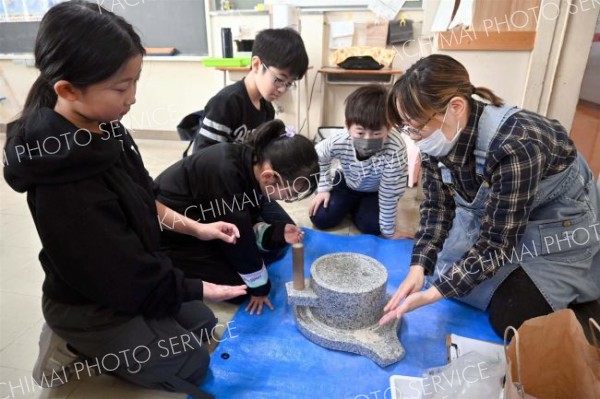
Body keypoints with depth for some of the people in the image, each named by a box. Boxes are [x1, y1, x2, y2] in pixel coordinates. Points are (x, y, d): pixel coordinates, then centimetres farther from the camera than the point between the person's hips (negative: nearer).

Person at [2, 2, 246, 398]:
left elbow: (142, 198, 4)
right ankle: (74, 352, 14)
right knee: (194, 366, 9)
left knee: (203, 323, 24)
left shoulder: (101, 130, -10)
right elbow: (130, 276, -27)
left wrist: (196, 228, -2)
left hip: (129, 282, 8)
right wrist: (202, 289, -14)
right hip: (95, 306, -7)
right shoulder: (65, 188, -36)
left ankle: (84, 343, 26)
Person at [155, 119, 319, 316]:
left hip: (203, 221, 8)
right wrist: (259, 286, -15)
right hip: (169, 231, -8)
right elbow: (238, 235, -28)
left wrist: (278, 232, -21)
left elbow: (247, 226, -2)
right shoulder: (224, 171, -38)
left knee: (273, 249, 6)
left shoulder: (255, 165, -11)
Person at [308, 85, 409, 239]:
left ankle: (358, 207, 15)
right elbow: (319, 157, -7)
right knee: (320, 219, -8)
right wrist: (323, 188, -8)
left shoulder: (395, 149, -43)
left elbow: (389, 194, -31)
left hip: (376, 190, -1)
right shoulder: (338, 142, -34)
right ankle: (350, 204, 22)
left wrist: (388, 231, -20)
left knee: (371, 226, -19)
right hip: (347, 183, 2)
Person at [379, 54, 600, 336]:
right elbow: (437, 206, -7)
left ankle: (574, 288, 18)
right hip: (487, 213, 6)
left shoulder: (516, 146, -38)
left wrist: (432, 294, -35)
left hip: (557, 222, -6)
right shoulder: (439, 139, -18)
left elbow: (496, 244, -31)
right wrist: (418, 268, -20)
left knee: (509, 319, -10)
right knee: (439, 270, 5)